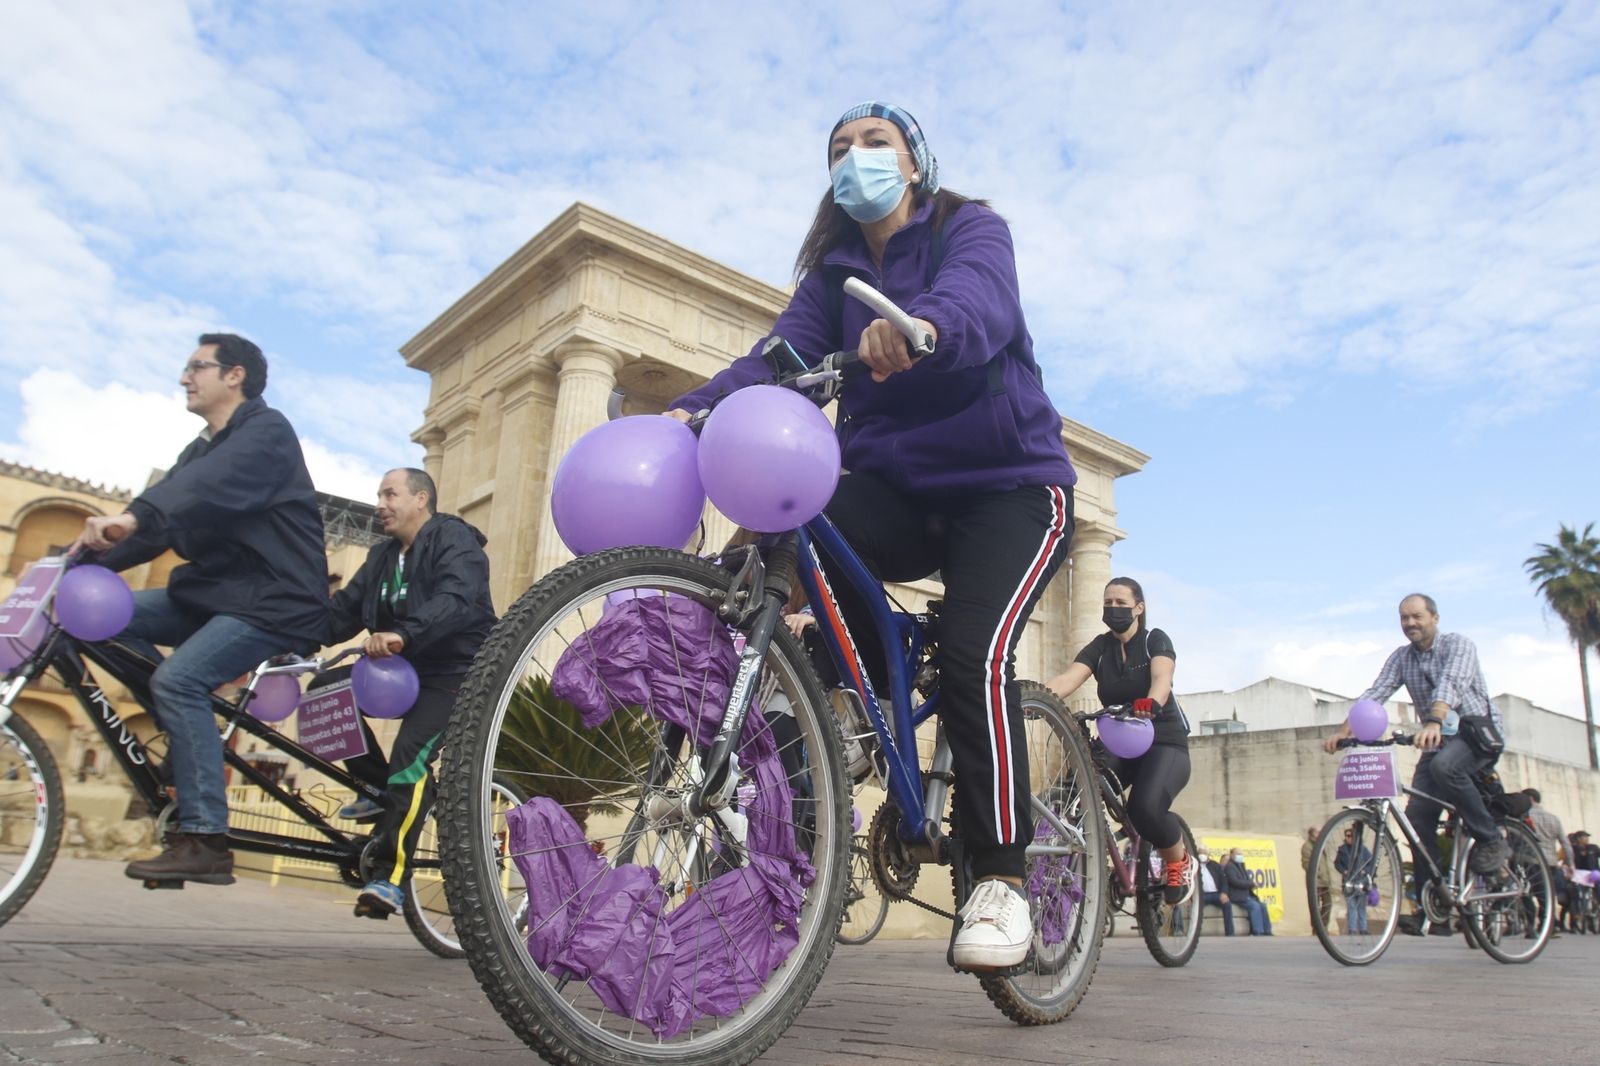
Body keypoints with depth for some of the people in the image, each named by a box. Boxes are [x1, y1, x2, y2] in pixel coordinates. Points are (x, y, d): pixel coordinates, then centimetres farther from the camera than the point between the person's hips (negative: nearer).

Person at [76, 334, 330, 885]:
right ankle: (186, 732, 2)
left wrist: (133, 516, -45)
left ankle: (205, 842, -20)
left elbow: (214, 485, -29)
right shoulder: (204, 449, 20)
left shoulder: (266, 430, -9)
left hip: (277, 600, -9)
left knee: (179, 679, -25)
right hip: (216, 592, 9)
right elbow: (164, 517, 11)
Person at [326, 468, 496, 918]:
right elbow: (344, 609, 7)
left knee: (410, 754, -25)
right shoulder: (383, 556, 16)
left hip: (456, 673, -8)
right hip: (404, 670, 8)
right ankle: (382, 789, 2)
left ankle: (389, 878, -21)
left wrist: (402, 635, -44)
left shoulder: (454, 539, -11)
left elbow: (457, 599, -30)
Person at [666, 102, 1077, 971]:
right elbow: (783, 353, -6)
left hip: (1007, 482, -3)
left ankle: (999, 877, -8)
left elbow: (979, 302, -25)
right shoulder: (833, 273, 12)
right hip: (897, 486, 4)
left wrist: (923, 327, -49)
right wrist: (695, 409, -25)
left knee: (974, 653, -25)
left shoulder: (971, 229, 0)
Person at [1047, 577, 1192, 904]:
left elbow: (1162, 677, -26)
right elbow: (1068, 678, -15)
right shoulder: (1099, 647, 4)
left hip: (1163, 743, -3)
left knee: (1145, 807, -31)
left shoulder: (1155, 640, -4)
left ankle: (1179, 863, 0)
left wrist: (1151, 703, -51)